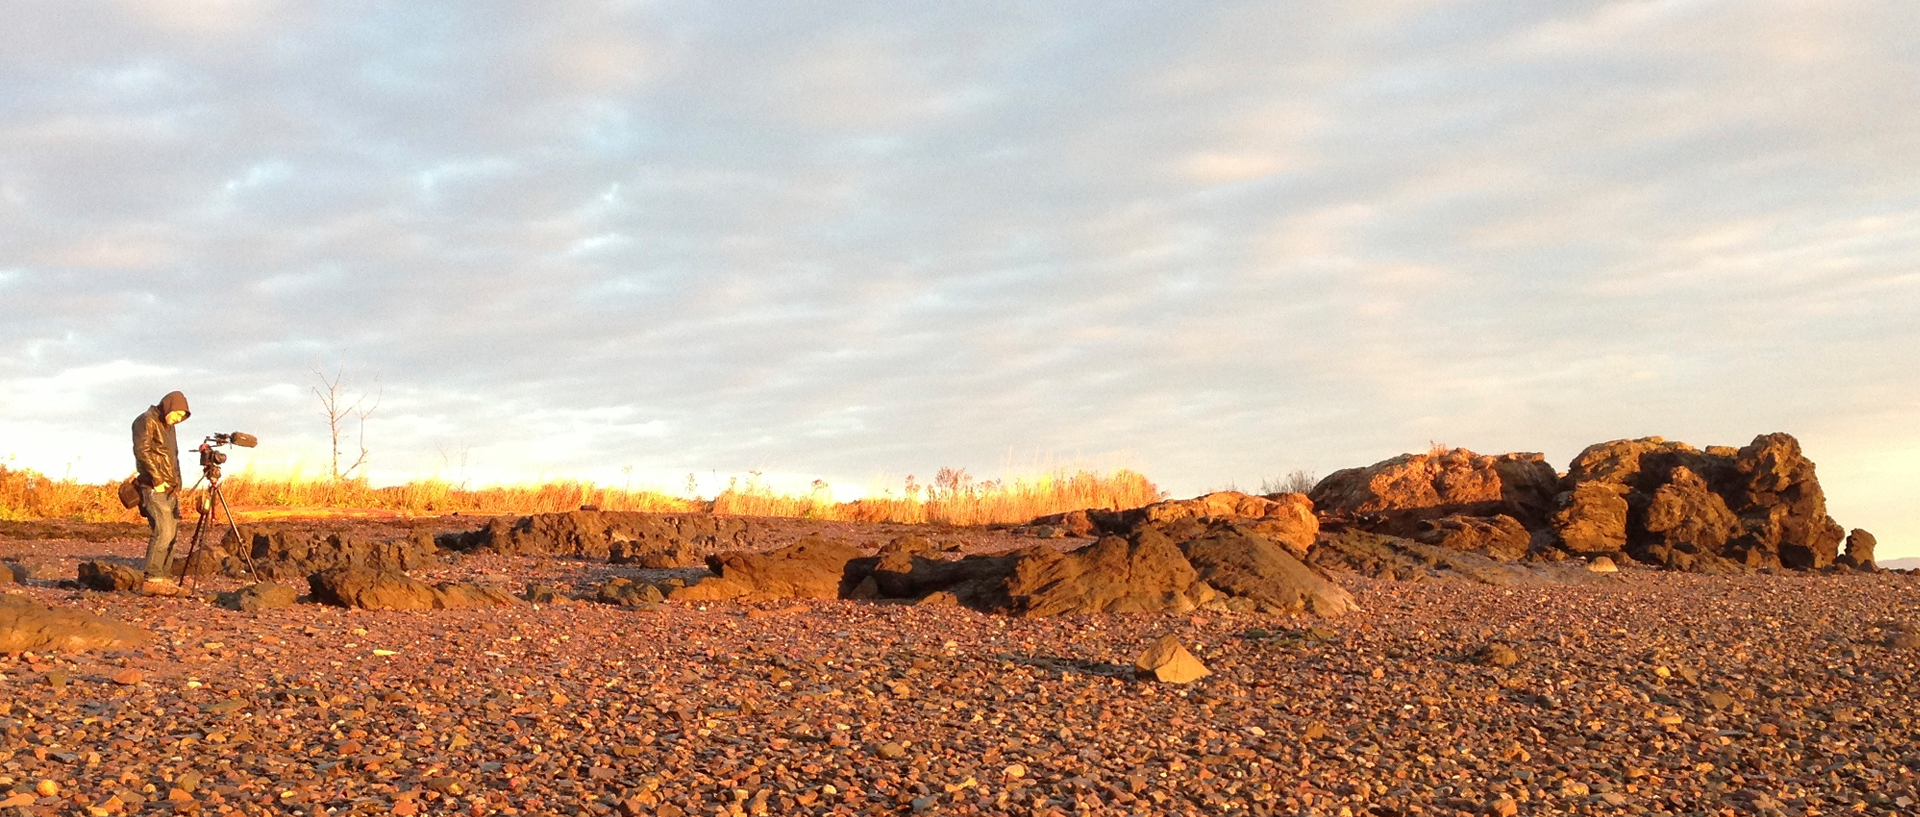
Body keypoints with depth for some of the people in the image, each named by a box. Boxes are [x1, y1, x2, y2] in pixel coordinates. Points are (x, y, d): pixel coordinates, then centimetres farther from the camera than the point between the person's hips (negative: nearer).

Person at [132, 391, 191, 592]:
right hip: (154, 487, -9)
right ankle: (153, 579, -15)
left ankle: (165, 577, 9)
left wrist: (177, 484, 17)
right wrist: (157, 479, -19)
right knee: (163, 531, -16)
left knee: (172, 532, 6)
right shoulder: (146, 421, -7)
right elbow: (142, 451, -17)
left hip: (169, 489, 9)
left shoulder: (168, 426, 21)